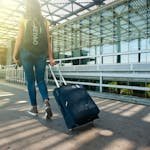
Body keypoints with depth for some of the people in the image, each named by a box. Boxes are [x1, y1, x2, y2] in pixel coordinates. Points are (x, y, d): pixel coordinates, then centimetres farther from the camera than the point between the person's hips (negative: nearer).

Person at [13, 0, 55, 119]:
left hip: (27, 53, -2)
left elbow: (19, 39, -1)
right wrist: (51, 57, 4)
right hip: (41, 54, 2)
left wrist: (15, 55, 5)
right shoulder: (44, 21, 9)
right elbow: (48, 40, 3)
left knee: (30, 81, 7)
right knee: (41, 80, 11)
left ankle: (34, 108, 13)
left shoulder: (24, 20, 4)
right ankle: (47, 103, -9)